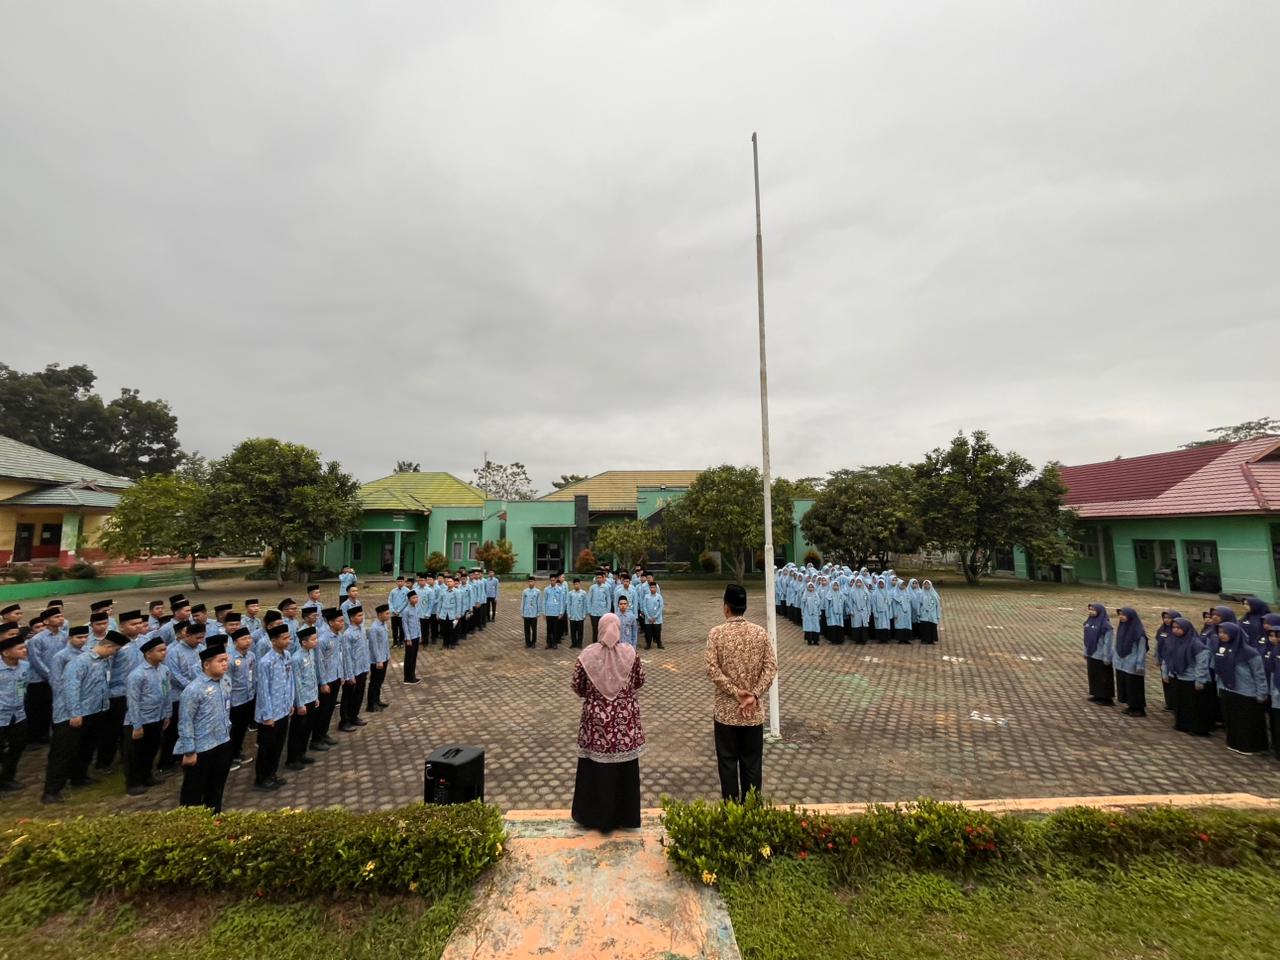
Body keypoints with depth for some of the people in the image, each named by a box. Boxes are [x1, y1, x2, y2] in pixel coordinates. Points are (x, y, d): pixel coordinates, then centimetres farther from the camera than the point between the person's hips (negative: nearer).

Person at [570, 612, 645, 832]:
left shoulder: (587, 655, -13)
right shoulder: (630, 653, -12)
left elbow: (577, 688, -3)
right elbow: (639, 682, 2)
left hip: (596, 721, 0)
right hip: (625, 721, 1)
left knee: (596, 768, 16)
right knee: (625, 769, 16)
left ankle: (594, 815, 30)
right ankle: (625, 816, 31)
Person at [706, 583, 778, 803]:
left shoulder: (716, 633, -10)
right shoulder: (760, 632, -4)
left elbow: (712, 669, -16)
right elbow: (771, 667, -8)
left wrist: (736, 693, -11)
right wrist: (754, 695, -10)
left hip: (726, 710, -2)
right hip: (754, 712, 2)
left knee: (728, 763, 12)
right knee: (752, 763, 15)